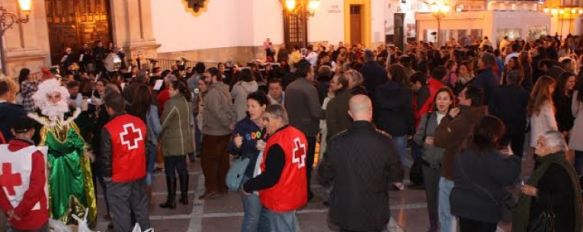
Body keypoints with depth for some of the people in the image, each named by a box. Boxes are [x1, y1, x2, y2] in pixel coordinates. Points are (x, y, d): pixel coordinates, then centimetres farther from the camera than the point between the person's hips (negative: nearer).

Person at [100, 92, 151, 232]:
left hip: (119, 176, -5)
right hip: (138, 172, 5)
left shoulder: (108, 128, -17)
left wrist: (107, 174, 3)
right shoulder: (139, 122, -2)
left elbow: (106, 155, -12)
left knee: (121, 211, 6)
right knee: (140, 205, 19)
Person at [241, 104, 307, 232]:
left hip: (279, 200, -9)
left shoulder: (277, 143, -26)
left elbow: (270, 178, -25)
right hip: (293, 195, 9)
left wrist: (247, 186, -12)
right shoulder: (298, 135, 2)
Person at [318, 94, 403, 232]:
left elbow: (324, 177, -4)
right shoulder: (384, 141, -15)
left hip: (344, 213, 0)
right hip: (375, 214, 0)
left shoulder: (337, 142, -15)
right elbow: (396, 176, -4)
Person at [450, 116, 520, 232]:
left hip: (462, 205, 6)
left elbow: (456, 176, 14)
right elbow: (508, 178, -18)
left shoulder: (463, 152, 4)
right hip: (486, 208, -6)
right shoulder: (493, 157, -18)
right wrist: (511, 159, -4)